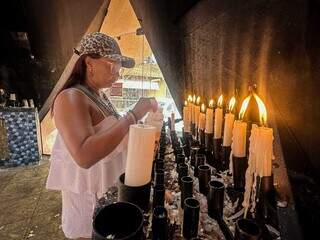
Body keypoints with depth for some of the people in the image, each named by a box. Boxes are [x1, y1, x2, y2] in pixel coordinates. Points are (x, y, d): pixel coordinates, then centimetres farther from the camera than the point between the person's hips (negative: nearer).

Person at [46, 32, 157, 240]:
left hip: (106, 184, 8)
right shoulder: (70, 98, -23)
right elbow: (84, 156, -39)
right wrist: (134, 115, -35)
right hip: (86, 189, -8)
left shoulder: (99, 98, 5)